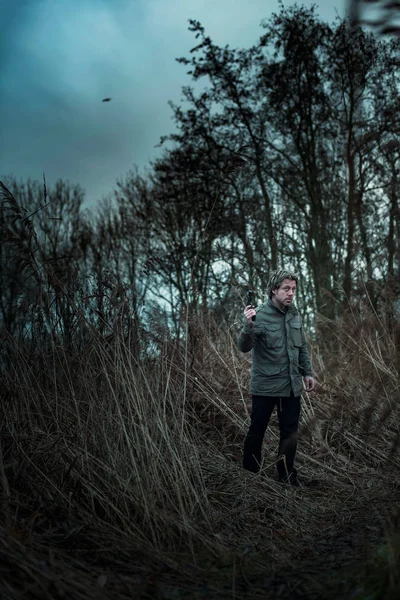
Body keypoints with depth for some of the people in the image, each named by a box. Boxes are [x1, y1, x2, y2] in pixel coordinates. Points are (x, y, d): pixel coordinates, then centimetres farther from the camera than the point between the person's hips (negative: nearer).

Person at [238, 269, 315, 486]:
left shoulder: (294, 314, 4)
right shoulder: (260, 315, -14)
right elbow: (244, 347, -22)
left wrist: (308, 372, 13)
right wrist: (248, 326, -40)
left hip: (291, 386, 5)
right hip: (265, 386, -5)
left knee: (290, 432, 13)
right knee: (257, 431, 8)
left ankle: (287, 474, 29)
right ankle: (250, 472, 25)